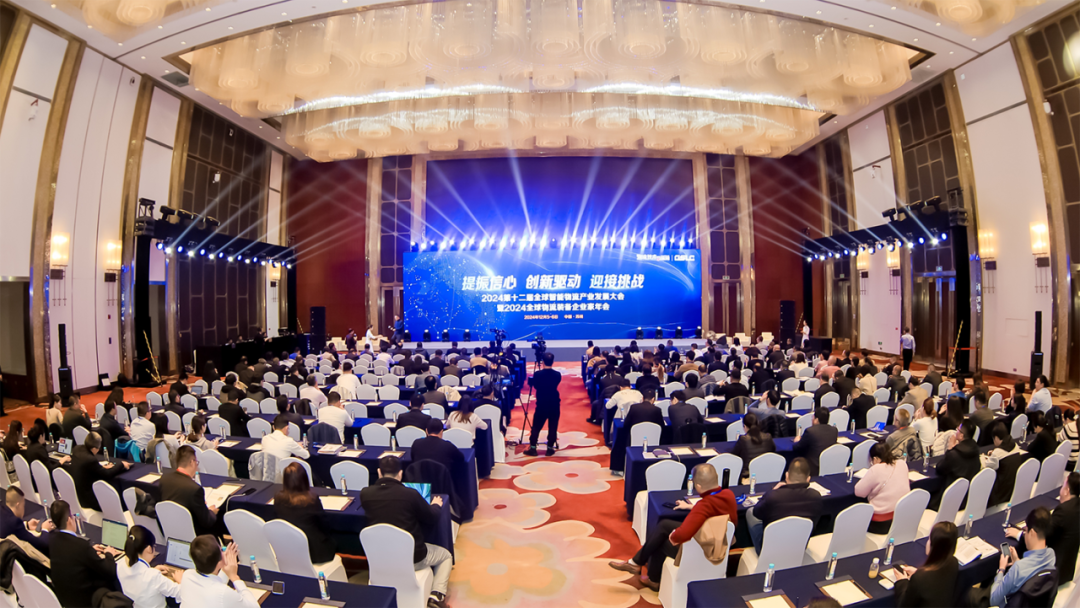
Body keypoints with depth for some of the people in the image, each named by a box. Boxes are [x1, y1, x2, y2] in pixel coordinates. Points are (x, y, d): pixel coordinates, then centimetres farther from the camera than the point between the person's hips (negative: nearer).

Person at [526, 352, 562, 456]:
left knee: (536, 427, 8)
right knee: (553, 428, 9)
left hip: (541, 405, -1)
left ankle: (532, 448, 10)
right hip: (554, 405, 1)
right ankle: (550, 448, 12)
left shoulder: (537, 374, -12)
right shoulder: (557, 375, -6)